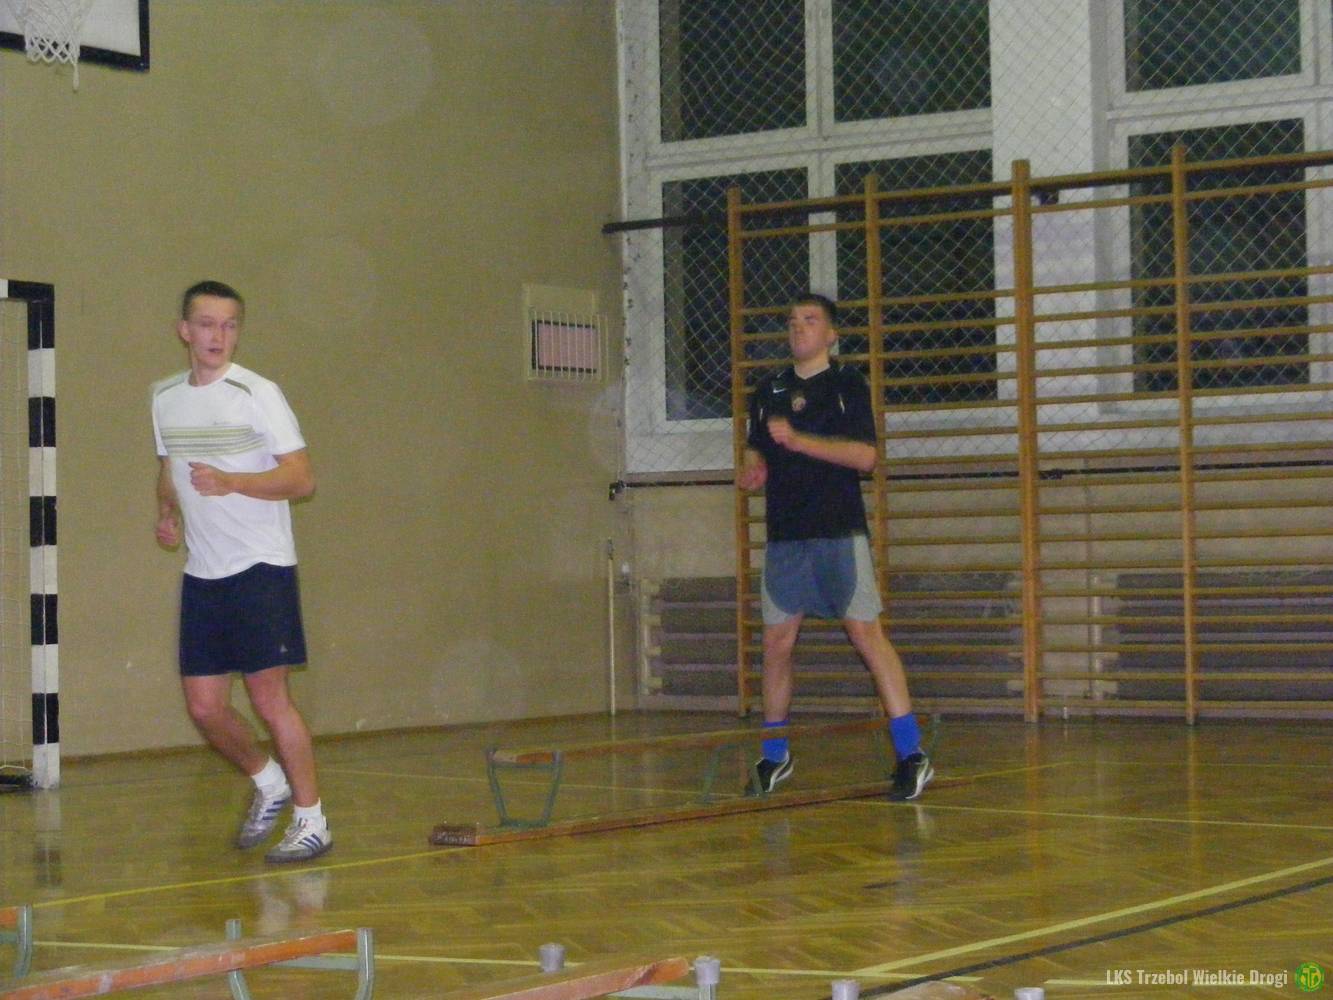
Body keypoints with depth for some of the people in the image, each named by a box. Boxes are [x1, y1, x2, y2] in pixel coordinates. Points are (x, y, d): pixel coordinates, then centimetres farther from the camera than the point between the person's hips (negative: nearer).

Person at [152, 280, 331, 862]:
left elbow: (301, 479, -12)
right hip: (201, 573, 6)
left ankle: (311, 820, 4)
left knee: (268, 697, -7)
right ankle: (268, 783, 29)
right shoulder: (165, 398, 11)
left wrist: (229, 482, -25)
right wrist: (167, 513, 6)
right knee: (203, 707, 4)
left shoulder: (257, 394, -8)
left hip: (261, 567, -6)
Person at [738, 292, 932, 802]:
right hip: (784, 535, 5)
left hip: (839, 534, -5)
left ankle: (911, 754, -10)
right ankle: (774, 755, 20)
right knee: (776, 641, 6)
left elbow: (865, 455, -10)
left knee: (866, 633, -11)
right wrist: (751, 469, 1)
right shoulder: (768, 391, 15)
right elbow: (756, 450, 24)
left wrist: (796, 439, -17)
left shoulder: (847, 384, 1)